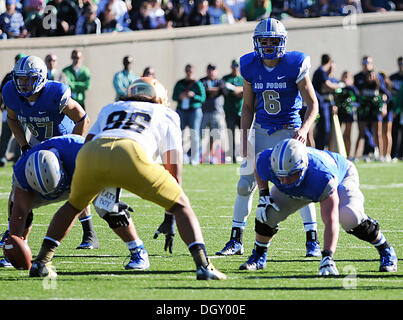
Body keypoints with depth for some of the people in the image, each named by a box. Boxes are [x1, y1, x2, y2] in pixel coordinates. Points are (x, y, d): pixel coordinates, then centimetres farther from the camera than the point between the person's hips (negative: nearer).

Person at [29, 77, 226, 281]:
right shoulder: (166, 116, 34)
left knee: (74, 204, 33)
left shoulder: (110, 110, 40)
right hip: (130, 156, -3)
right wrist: (170, 217, 35)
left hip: (91, 152, 3)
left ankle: (40, 263, 25)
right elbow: (174, 172, 28)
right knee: (181, 205, 15)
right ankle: (203, 265, -3)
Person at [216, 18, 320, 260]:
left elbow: (312, 105, -9)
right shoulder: (250, 67, -1)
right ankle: (236, 240, 12)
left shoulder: (295, 65, -12)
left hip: (288, 131, -4)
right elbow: (248, 107, 10)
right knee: (245, 185, 1)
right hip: (260, 131, 4)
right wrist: (244, 138, 2)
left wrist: (304, 129, -26)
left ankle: (313, 241, -4)